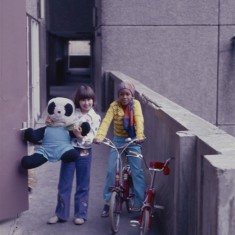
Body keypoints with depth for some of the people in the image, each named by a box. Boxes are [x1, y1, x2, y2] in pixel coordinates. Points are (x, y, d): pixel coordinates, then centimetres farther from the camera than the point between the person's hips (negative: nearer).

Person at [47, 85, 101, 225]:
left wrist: (80, 136, -28)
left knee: (83, 185, 8)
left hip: (84, 152, -1)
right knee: (64, 184, 6)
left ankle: (81, 214, 19)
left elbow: (90, 138, -10)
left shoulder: (95, 117, -3)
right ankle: (61, 214, 16)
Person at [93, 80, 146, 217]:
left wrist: (140, 136, -39)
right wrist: (99, 137, -37)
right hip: (118, 140, 1)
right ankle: (108, 201, 8)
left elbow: (139, 120, -22)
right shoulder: (114, 106, -8)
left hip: (133, 141, -1)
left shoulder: (135, 104, -7)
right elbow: (106, 121, -21)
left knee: (137, 171, -3)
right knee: (111, 171, -3)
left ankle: (139, 202, 8)